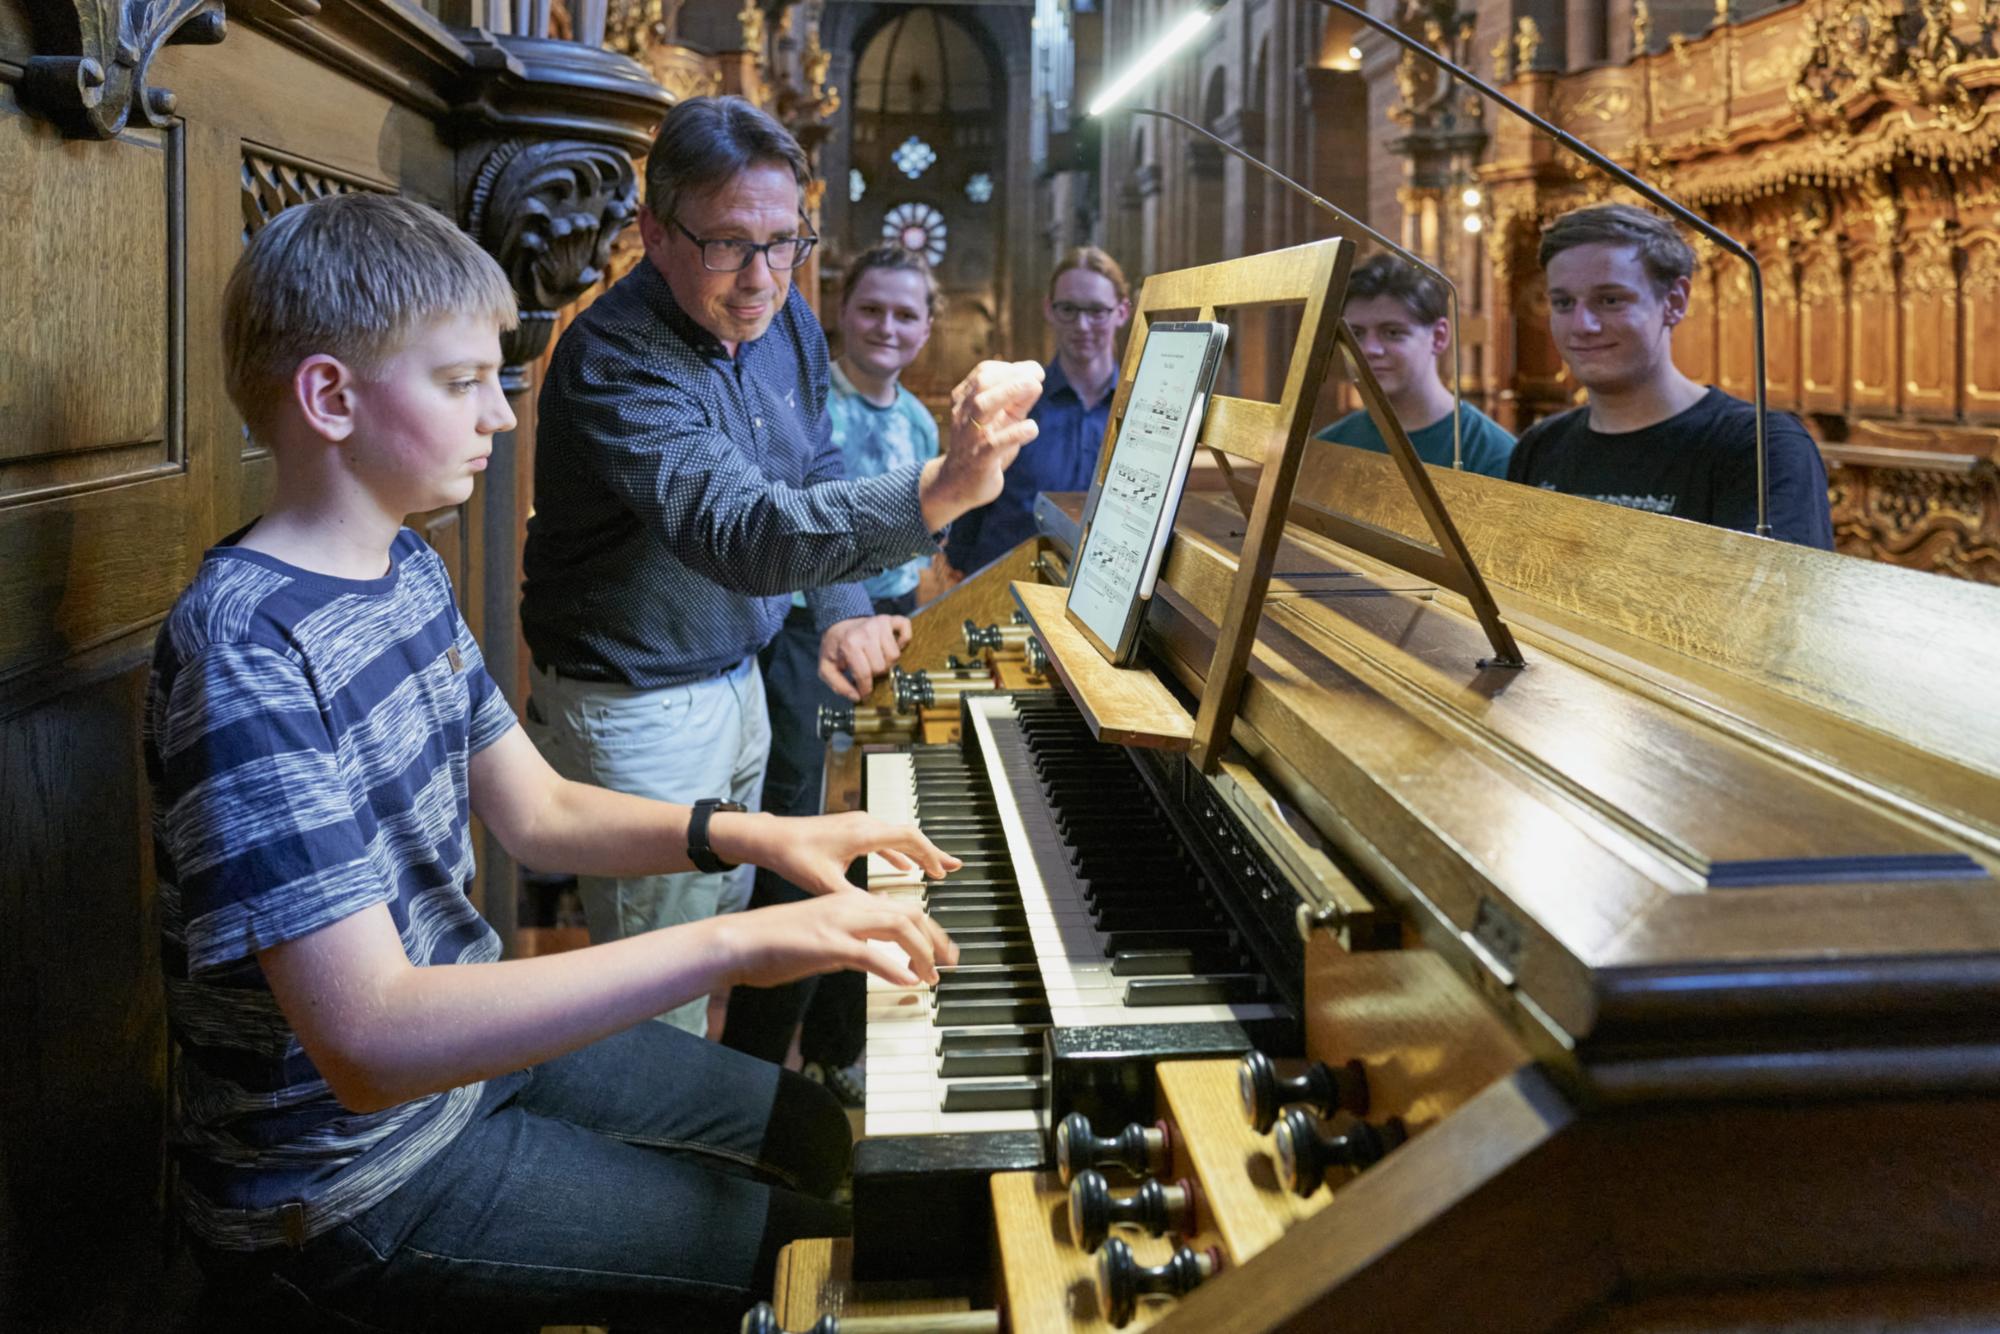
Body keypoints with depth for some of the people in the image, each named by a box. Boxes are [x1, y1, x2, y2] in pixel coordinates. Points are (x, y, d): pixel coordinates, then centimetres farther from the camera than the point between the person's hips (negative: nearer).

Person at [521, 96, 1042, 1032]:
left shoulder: (785, 322, -2)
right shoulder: (613, 358, -30)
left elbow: (814, 474, 14)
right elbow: (740, 532, -45)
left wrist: (842, 612, -3)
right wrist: (938, 491, -59)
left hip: (738, 681, 8)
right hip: (635, 710, -8)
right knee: (664, 1022, 4)